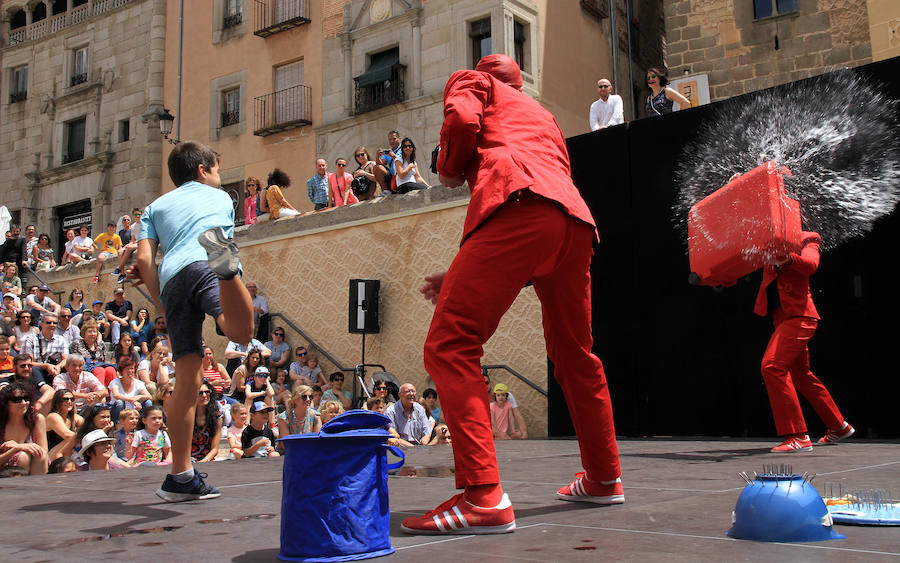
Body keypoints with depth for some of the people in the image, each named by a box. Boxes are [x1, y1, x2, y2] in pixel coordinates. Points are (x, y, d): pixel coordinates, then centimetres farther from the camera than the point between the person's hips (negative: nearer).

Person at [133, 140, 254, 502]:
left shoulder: (156, 207, 33)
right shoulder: (221, 197, 33)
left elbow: (145, 260, 18)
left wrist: (165, 308, 24)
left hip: (172, 278, 3)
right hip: (203, 266, -3)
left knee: (187, 380, 4)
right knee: (240, 331, -33)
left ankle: (181, 476, 5)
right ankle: (224, 265, -63)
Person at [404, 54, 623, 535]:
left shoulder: (470, 80, 26)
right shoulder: (543, 117, 43)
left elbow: (462, 118, -2)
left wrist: (449, 171, 19)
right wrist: (461, 275, 35)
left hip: (520, 203, -8)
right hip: (577, 223, 8)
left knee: (448, 348, -9)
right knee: (574, 354, 22)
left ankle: (483, 496, -20)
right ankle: (604, 478, 35)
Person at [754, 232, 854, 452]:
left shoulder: (806, 239, -2)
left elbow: (811, 265, -21)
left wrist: (789, 258, -41)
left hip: (798, 316, -8)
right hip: (783, 317, 8)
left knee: (772, 366, -21)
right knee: (801, 374, 17)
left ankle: (798, 437, -19)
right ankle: (839, 426, 34)